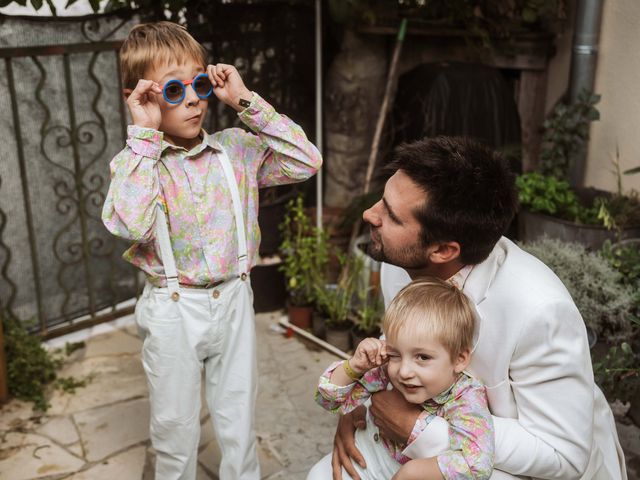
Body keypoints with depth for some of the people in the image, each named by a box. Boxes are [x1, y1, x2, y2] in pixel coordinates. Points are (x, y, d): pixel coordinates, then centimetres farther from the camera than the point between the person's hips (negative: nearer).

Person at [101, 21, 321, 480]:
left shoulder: (236, 148, -3)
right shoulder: (134, 162, -10)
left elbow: (306, 162, -11)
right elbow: (133, 225, -29)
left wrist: (247, 103, -13)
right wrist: (145, 133, -24)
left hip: (233, 300, 2)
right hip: (173, 311, -2)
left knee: (239, 421, 17)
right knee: (175, 426, 16)